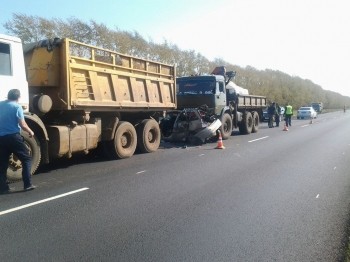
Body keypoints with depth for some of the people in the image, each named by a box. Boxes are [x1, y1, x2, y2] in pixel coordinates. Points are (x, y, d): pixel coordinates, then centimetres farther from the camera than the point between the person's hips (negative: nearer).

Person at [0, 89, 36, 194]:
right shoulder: (17, 106, -7)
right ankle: (27, 184, 1)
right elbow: (23, 125, -12)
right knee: (26, 159, 6)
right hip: (13, 137, -5)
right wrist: (30, 131, 6)